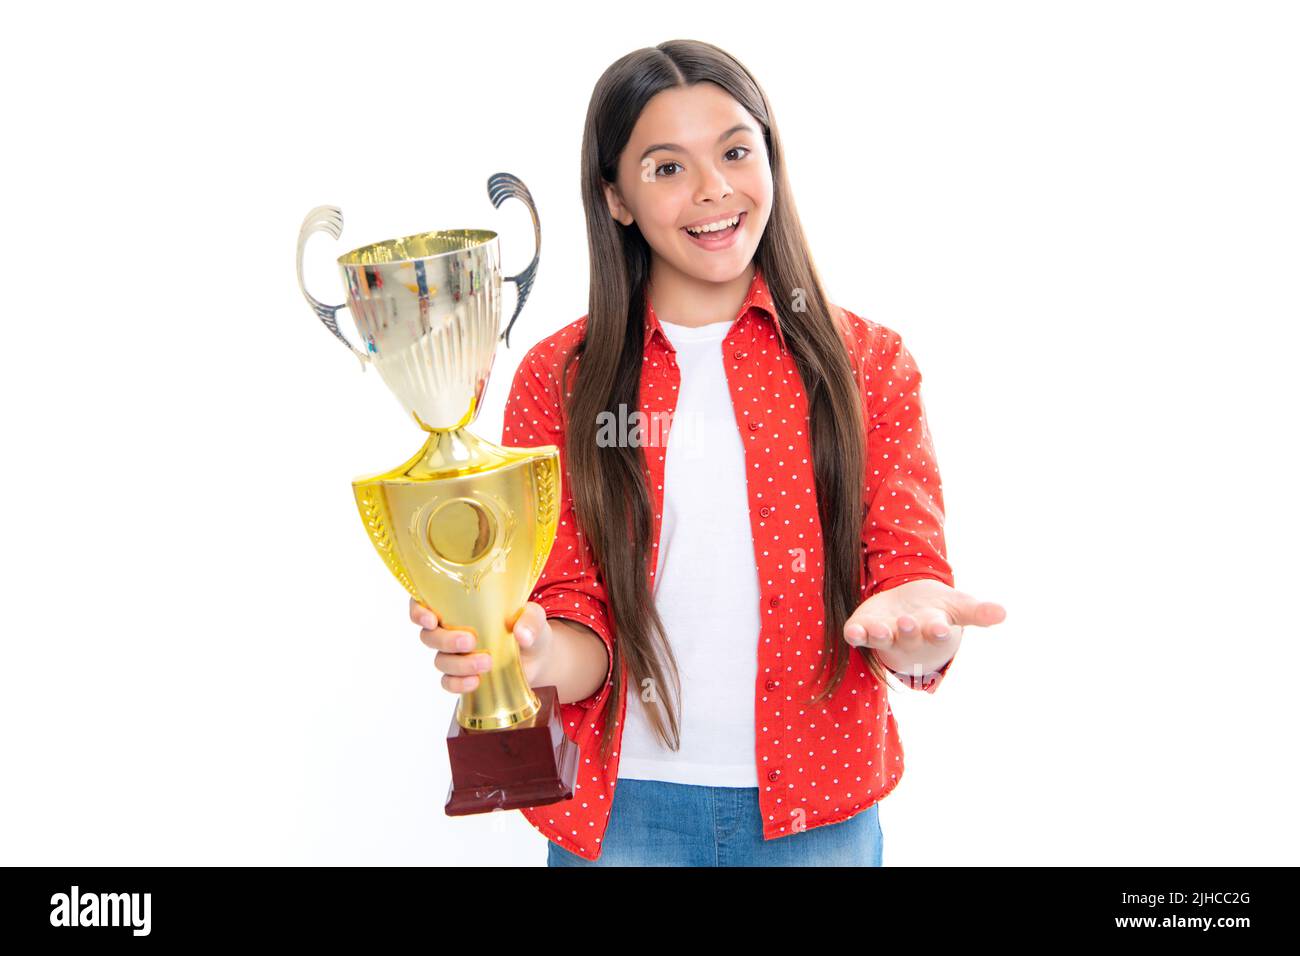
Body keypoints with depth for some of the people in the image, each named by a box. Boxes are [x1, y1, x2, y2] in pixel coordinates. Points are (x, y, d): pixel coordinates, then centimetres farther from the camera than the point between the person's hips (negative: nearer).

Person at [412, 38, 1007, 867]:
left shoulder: (869, 365, -1)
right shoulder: (558, 380, -2)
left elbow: (911, 568, -6)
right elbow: (574, 614, -4)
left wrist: (915, 630, -30)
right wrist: (540, 655, -27)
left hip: (819, 814, 1)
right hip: (621, 810, 0)